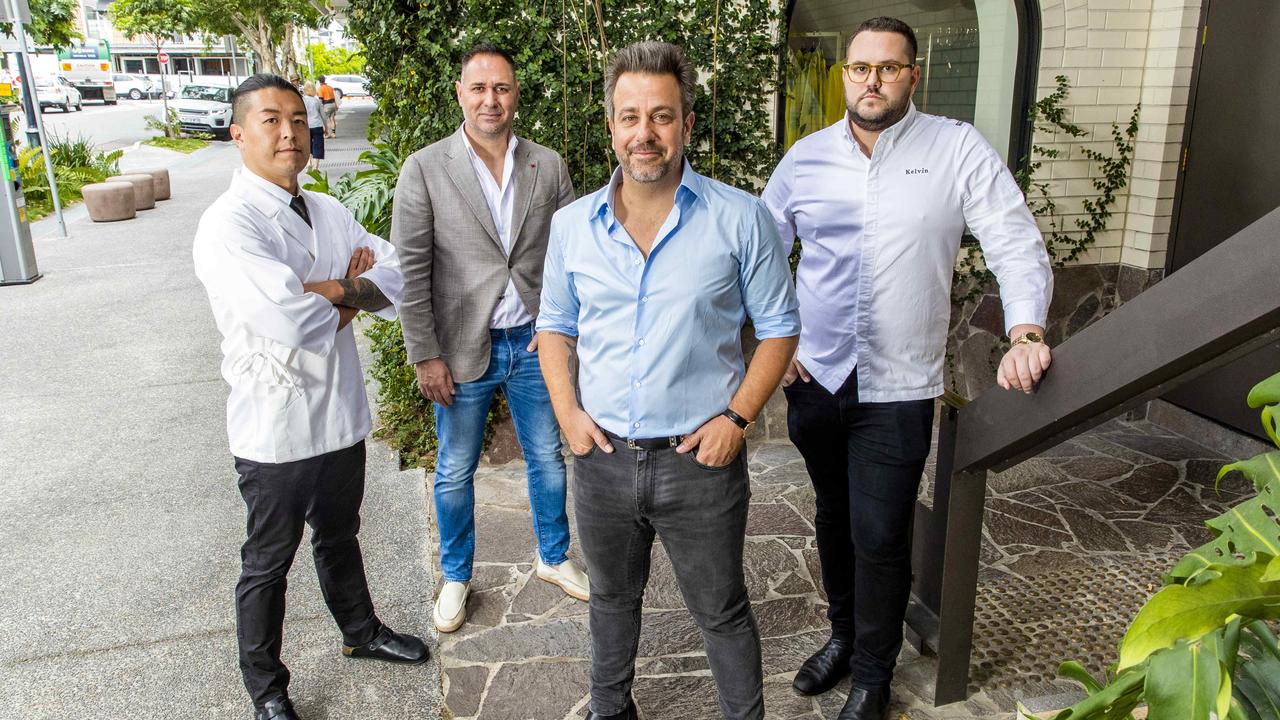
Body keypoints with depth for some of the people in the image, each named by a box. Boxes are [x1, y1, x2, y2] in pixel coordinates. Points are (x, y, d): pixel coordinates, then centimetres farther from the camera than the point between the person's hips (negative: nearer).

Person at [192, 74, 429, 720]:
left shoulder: (329, 213, 5)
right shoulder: (228, 225, -19)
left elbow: (396, 279, -2)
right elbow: (285, 318, -33)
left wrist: (327, 293, -19)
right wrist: (348, 291, -13)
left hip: (341, 413, 7)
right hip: (277, 428, -6)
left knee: (339, 537, 27)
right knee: (269, 562, 13)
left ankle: (361, 632, 49)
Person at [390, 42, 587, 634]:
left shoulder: (548, 166, 1)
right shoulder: (424, 170, -7)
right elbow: (410, 269, -8)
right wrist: (425, 355, -10)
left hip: (534, 343, 2)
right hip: (461, 348, -2)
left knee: (547, 458, 16)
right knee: (455, 472, 12)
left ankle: (553, 558, 39)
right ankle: (455, 577, 34)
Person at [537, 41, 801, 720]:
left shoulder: (740, 219, -9)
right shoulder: (571, 224, 0)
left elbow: (778, 328, -2)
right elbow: (555, 326, 11)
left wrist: (736, 417, -12)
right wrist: (567, 412, -2)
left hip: (700, 460, -3)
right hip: (601, 456, 3)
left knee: (722, 612, 14)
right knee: (612, 598, 24)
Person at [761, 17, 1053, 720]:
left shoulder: (958, 149, -5)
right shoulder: (806, 157, 3)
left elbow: (1017, 246, -7)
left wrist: (1026, 333, -23)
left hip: (898, 389, -3)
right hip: (814, 377, 4)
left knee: (880, 538, 0)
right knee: (833, 516, 19)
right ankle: (843, 633, 42)